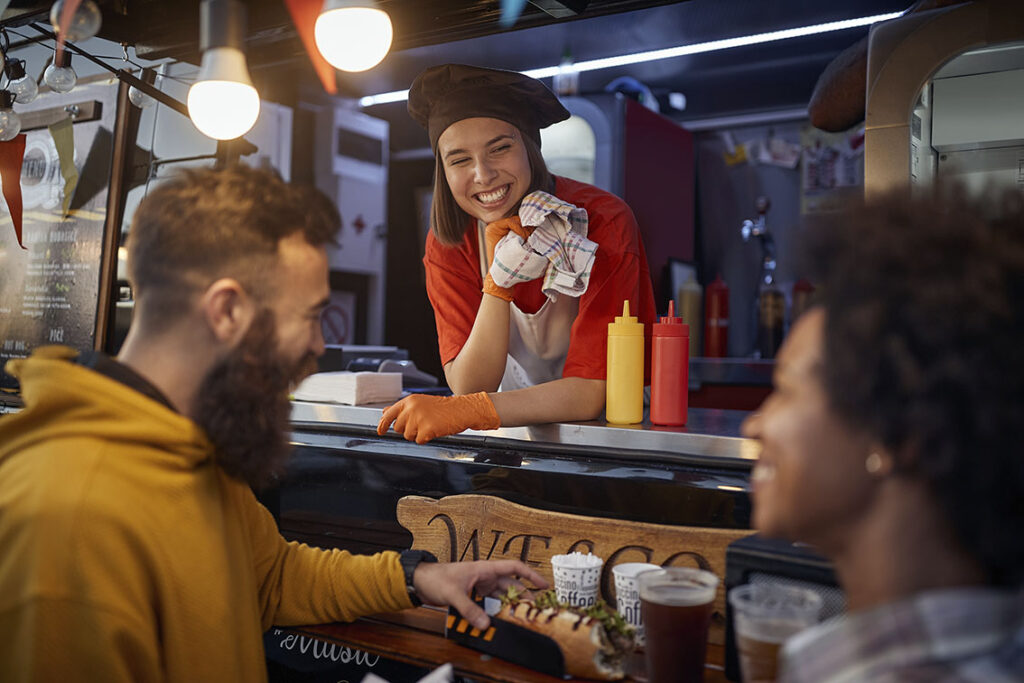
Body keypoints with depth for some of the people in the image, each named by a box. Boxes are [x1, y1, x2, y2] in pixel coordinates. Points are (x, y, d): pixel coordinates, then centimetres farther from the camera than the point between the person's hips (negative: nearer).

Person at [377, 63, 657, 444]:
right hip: (521, 427, 2)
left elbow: (590, 392, -22)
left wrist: (463, 410, -33)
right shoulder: (448, 245, -8)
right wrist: (498, 280, -27)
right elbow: (469, 386, -15)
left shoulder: (603, 223, -18)